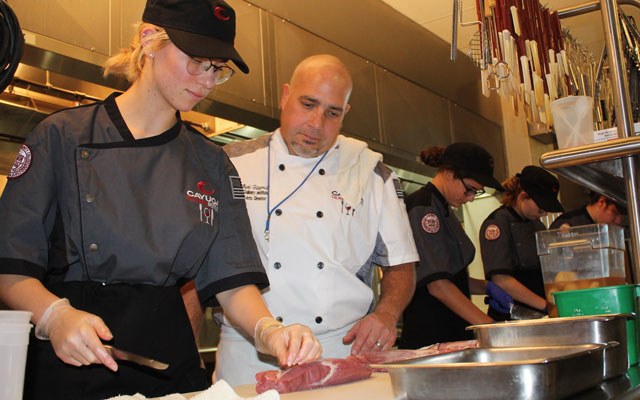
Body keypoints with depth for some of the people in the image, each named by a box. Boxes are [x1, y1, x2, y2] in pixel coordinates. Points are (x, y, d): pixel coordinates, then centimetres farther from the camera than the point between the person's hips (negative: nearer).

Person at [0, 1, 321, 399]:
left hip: (169, 362, 3)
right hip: (65, 365, -2)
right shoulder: (64, 134, -4)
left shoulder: (213, 164, 5)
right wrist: (54, 314, -23)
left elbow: (231, 279, 0)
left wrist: (267, 329, -17)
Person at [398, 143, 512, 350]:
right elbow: (437, 284, -21)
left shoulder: (443, 209, 16)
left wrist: (485, 287, 7)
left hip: (454, 331, 9)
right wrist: (488, 325, -21)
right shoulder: (422, 208, -14)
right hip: (428, 335, -9)